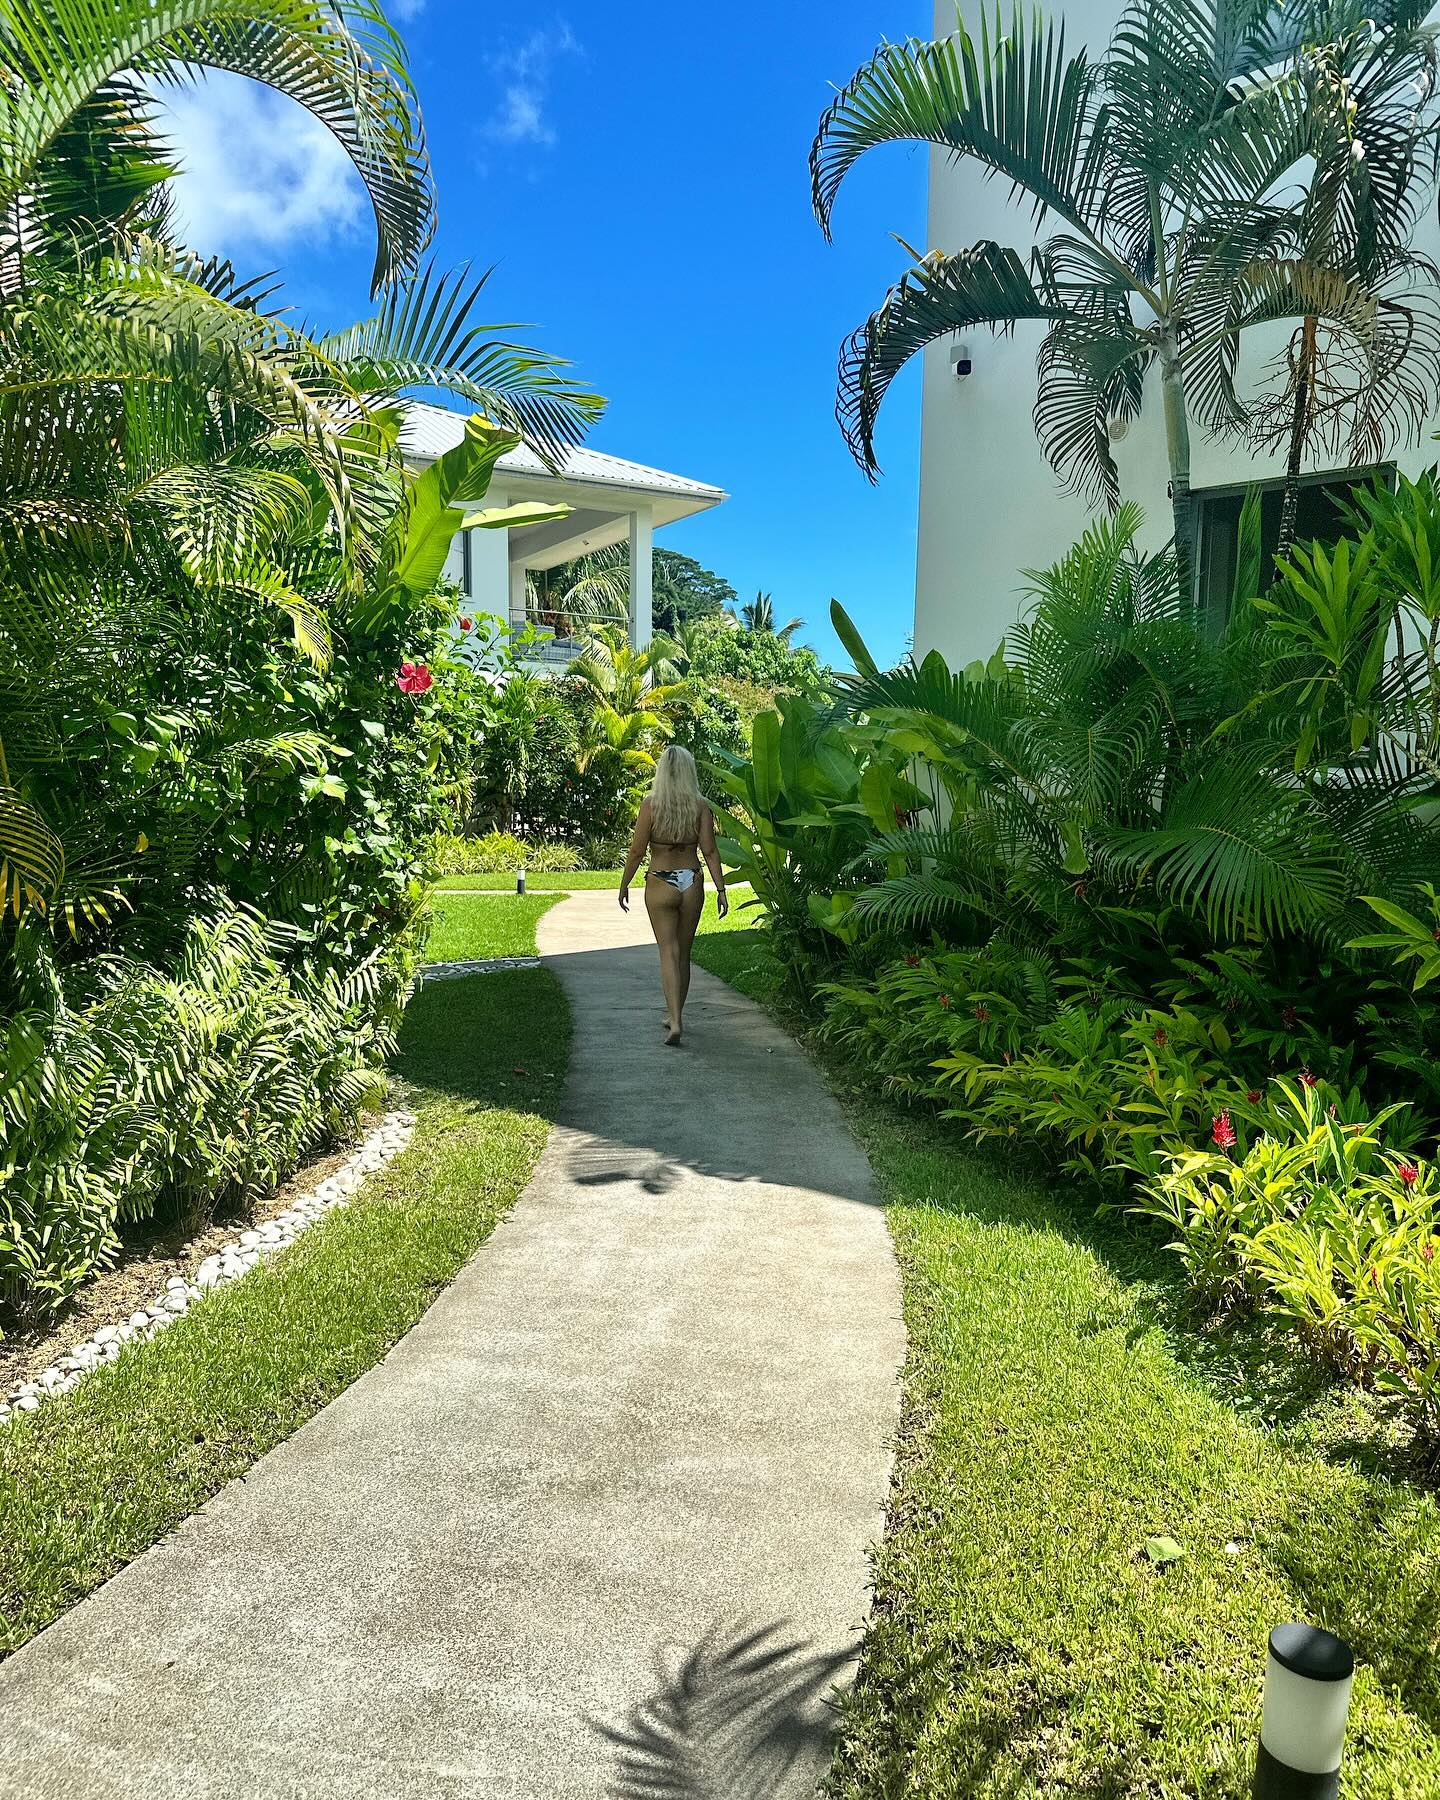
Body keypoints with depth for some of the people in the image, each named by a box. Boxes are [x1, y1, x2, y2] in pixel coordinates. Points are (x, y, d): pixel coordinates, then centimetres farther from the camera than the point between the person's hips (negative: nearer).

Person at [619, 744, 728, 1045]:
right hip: (692, 883, 2)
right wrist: (721, 889, -2)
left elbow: (637, 850, -8)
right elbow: (709, 850, -7)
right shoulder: (701, 805, -4)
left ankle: (675, 1022, -14)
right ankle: (675, 1014, 28)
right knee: (684, 953, 16)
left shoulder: (650, 803, -9)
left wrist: (624, 884, 4)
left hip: (660, 884, -2)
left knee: (669, 952, -1)